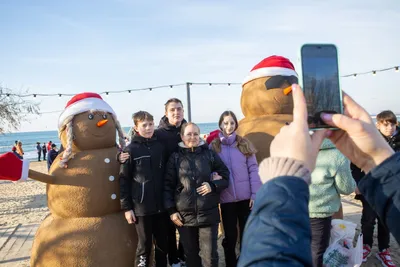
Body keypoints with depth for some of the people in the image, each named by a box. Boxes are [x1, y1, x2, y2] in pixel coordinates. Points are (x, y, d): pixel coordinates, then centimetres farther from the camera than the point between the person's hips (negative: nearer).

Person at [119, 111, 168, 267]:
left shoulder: (160, 147, 5)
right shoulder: (131, 150, -5)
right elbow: (124, 180, -4)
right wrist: (126, 207, -7)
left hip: (161, 206, 4)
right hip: (141, 207, -3)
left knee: (163, 244, 14)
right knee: (144, 246, 7)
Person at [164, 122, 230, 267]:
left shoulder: (210, 154, 3)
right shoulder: (175, 157, 2)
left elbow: (226, 176, 8)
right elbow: (168, 186, 2)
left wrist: (213, 185, -11)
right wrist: (171, 210, -3)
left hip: (208, 214, 0)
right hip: (184, 215, 1)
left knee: (210, 255, 6)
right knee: (191, 254, 15)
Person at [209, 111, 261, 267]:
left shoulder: (244, 144, 1)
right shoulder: (214, 146, 0)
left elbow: (253, 170, -1)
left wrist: (255, 194, -5)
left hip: (246, 197, 1)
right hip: (226, 199, -1)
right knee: (230, 236, 12)